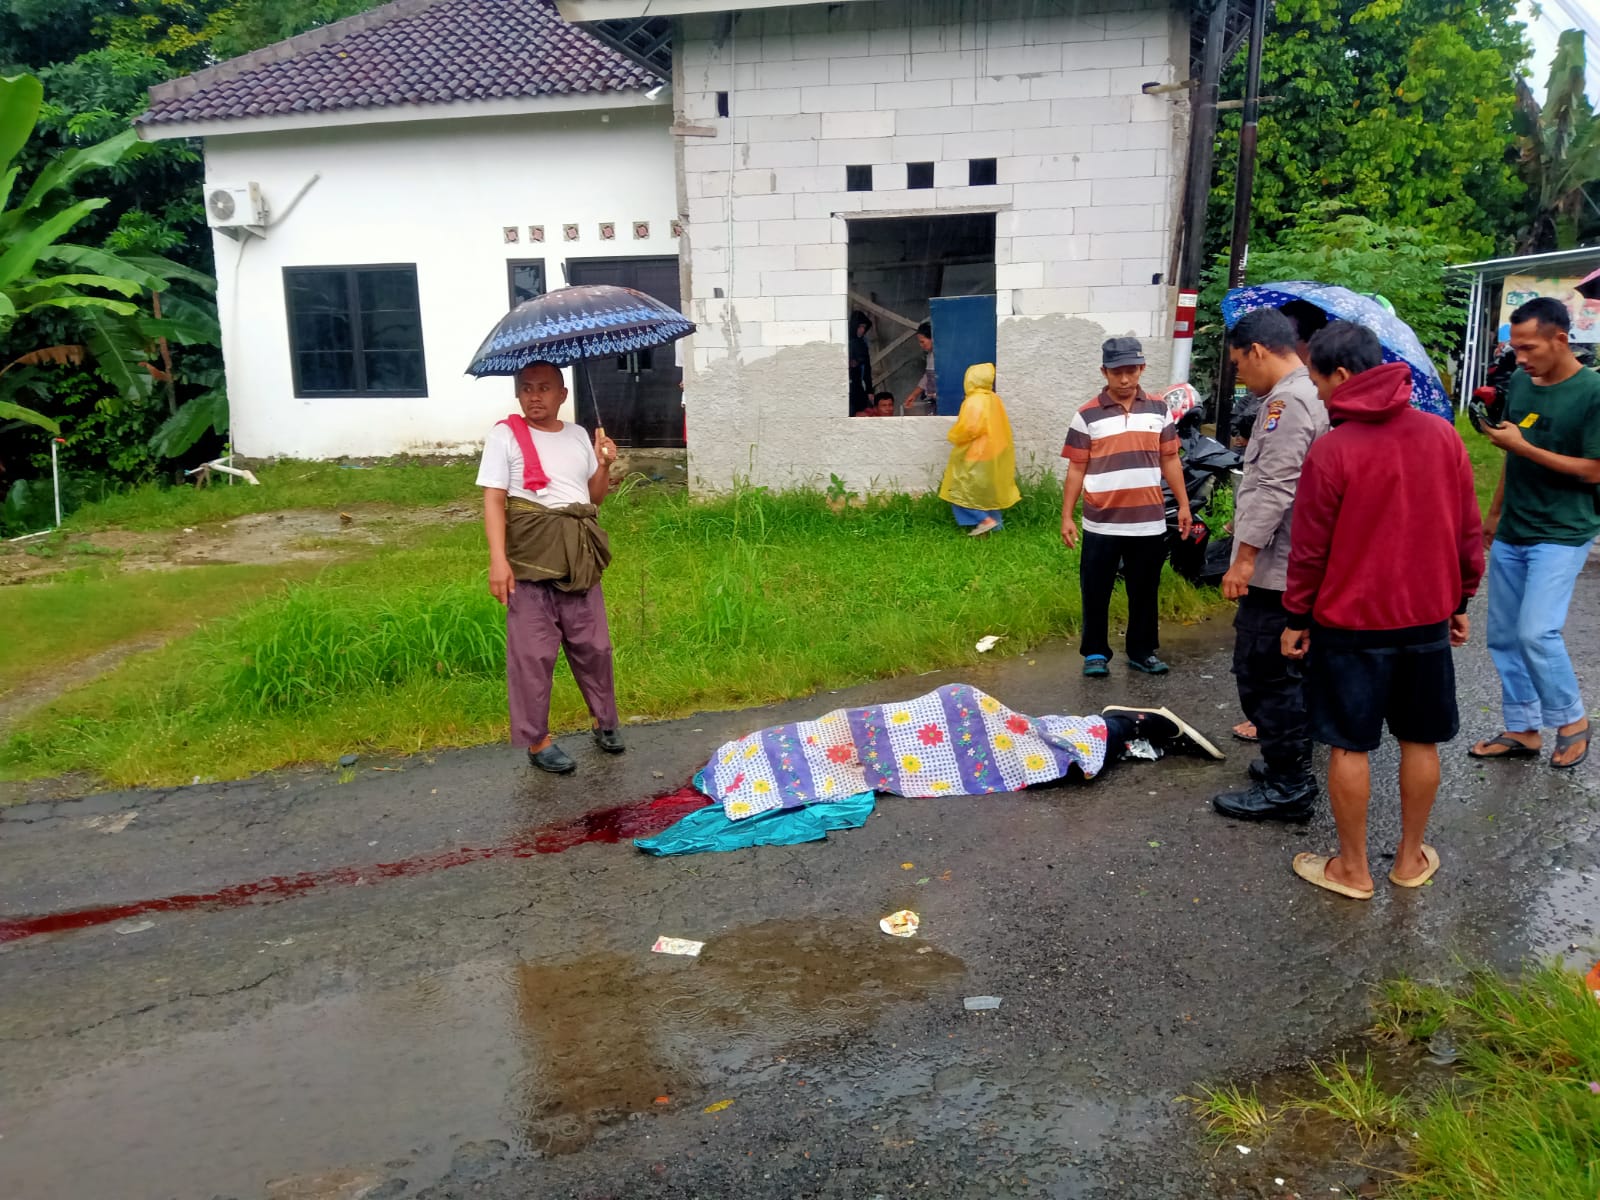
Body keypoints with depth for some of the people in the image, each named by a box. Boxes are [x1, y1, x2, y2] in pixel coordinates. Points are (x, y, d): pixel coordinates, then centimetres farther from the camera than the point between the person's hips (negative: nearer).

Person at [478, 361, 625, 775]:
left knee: (593, 645, 12)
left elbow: (596, 497, 19)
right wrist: (498, 559, -18)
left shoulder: (578, 435, 12)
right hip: (530, 558, -4)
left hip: (579, 559, 5)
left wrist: (603, 465, -1)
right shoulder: (505, 435, -3)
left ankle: (605, 722, 29)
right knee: (533, 653, 0)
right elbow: (494, 501, -8)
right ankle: (536, 740, 10)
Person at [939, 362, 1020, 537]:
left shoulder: (974, 402, -20)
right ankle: (995, 524, 18)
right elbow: (1001, 427, 14)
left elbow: (968, 429, -24)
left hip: (976, 456, -9)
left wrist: (952, 436, -6)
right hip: (993, 454, 9)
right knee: (989, 491, 15)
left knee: (961, 490, 0)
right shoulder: (993, 399, 7)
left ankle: (985, 520, -7)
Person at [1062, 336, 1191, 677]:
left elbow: (1169, 461, 11)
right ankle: (1096, 653, 19)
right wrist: (1066, 516, -3)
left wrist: (1183, 504, 9)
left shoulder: (1159, 410, 5)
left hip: (1149, 522, 2)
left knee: (1145, 592, 11)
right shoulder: (1087, 415, -3)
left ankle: (1142, 651, 25)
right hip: (1101, 524, -2)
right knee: (1096, 592, 6)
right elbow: (1076, 469, -1)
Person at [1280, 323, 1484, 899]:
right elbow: (1468, 531, 6)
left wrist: (1297, 617, 0)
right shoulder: (1443, 436, -1)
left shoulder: (1331, 450, -15)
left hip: (1351, 623, -4)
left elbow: (1309, 548, -11)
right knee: (1420, 741, 16)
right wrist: (1460, 602, 17)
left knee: (1349, 745, 6)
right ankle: (1411, 858, 29)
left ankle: (1352, 869, 17)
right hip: (1428, 617, 5)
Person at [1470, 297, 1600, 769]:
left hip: (1562, 533, -7)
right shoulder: (1519, 384, 6)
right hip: (1511, 534, 7)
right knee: (1504, 637, 8)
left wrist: (1523, 447, -19)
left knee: (1537, 632, -16)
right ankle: (1523, 731, 21)